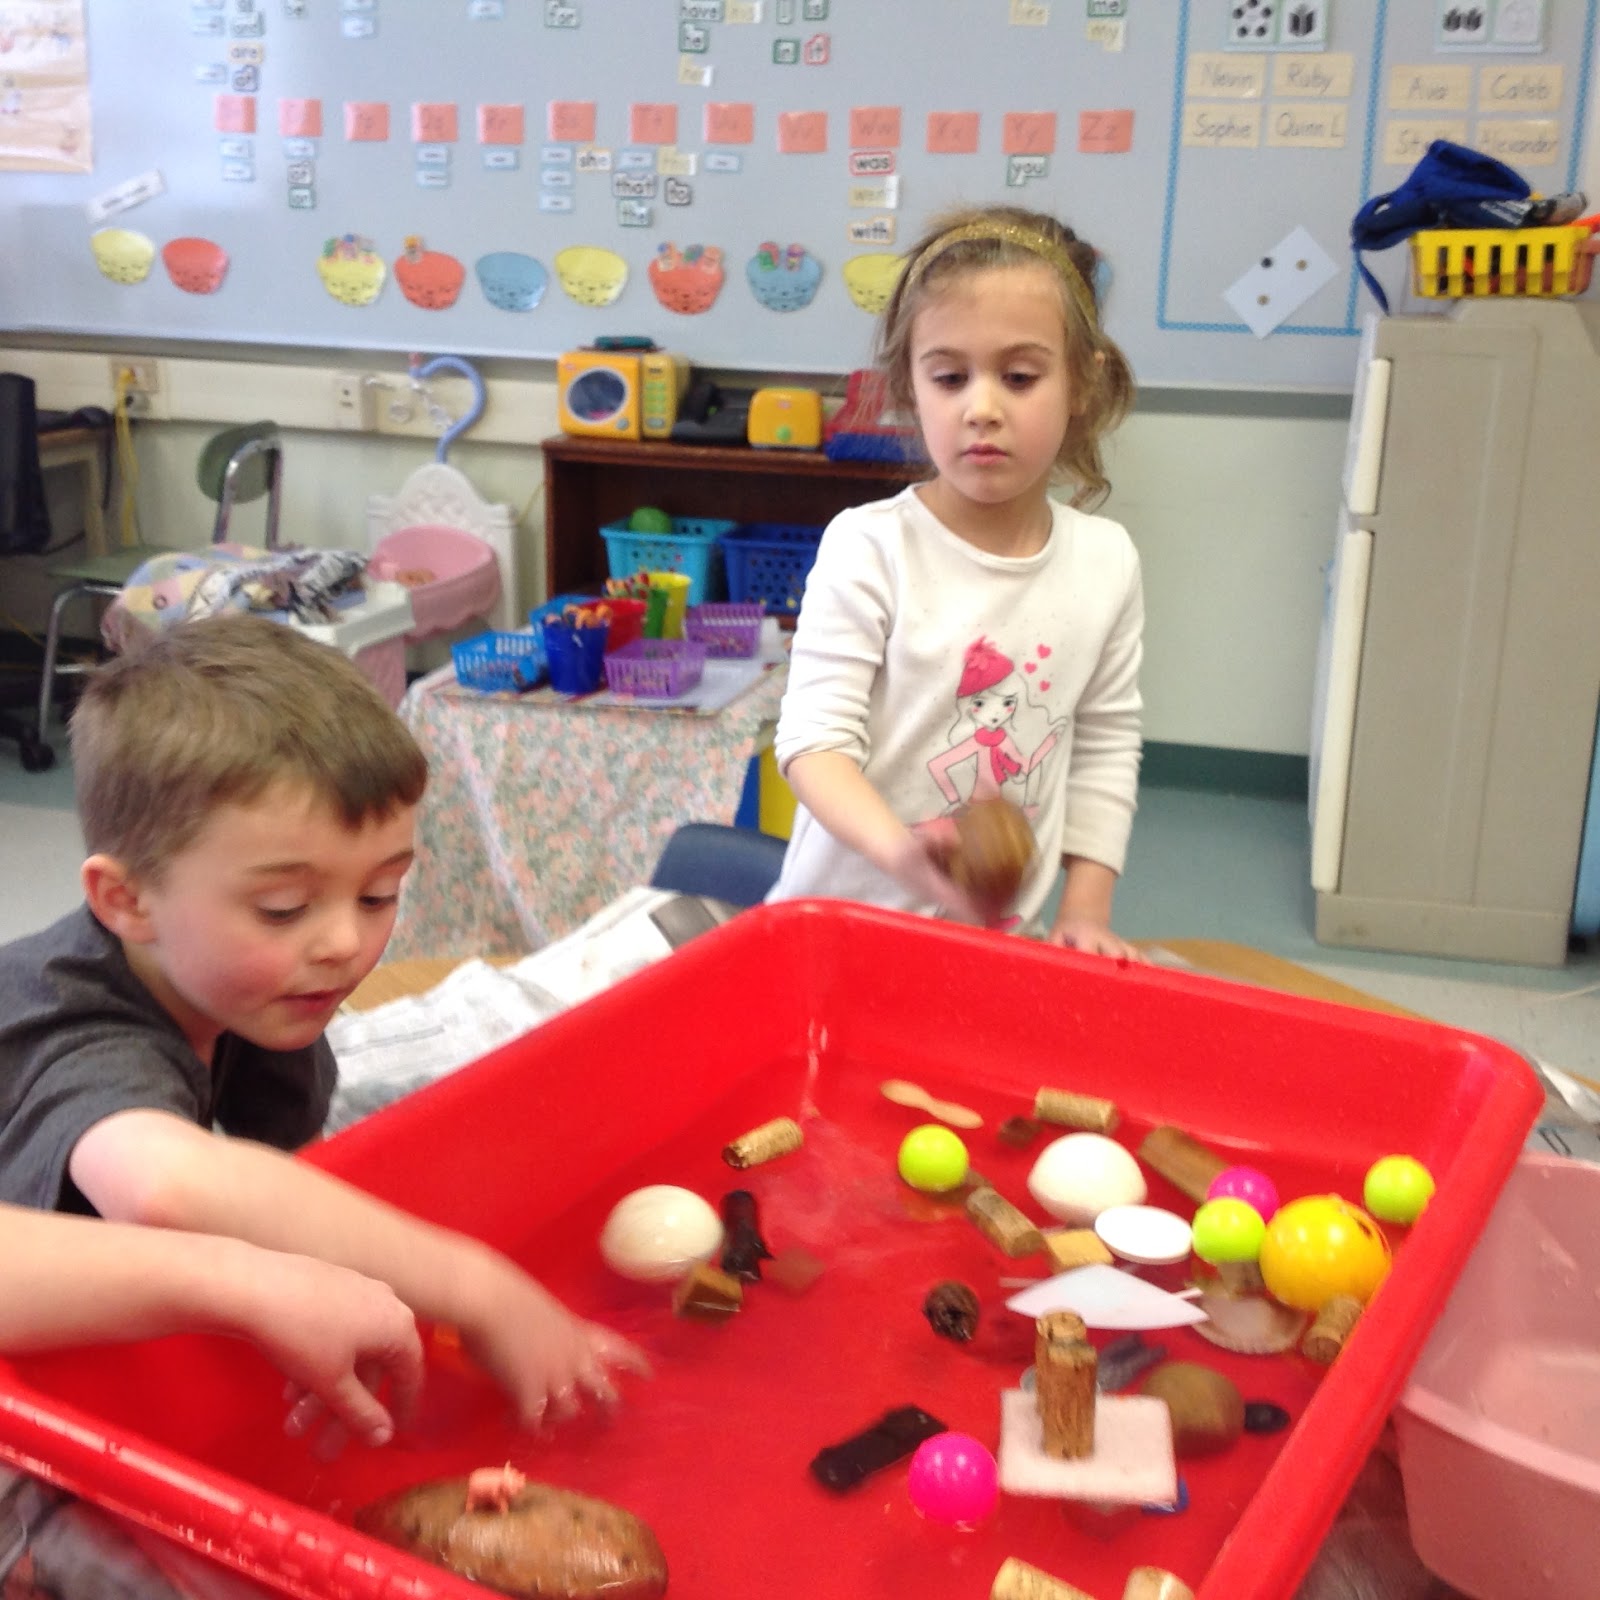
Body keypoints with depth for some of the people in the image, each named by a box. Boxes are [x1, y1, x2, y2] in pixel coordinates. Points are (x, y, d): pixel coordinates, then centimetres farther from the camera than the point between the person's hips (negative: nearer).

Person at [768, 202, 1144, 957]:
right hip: (847, 911, -3)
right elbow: (814, 740, -17)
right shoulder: (869, 549, -14)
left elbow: (1105, 748, 7)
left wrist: (1086, 908, 2)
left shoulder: (1107, 561, 0)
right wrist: (899, 850, -34)